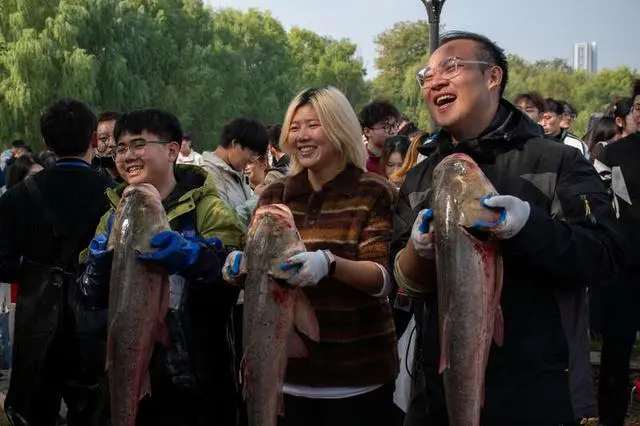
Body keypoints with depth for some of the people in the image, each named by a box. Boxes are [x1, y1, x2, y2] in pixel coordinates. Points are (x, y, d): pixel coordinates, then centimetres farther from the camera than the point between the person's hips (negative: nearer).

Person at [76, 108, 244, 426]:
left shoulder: (208, 210, -7)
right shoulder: (115, 217, 9)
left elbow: (229, 284, -20)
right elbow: (91, 299, 4)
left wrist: (188, 256, -37)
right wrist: (100, 260, -16)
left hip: (195, 380, -4)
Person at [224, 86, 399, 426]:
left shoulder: (373, 193, -5)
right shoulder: (275, 195, 8)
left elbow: (383, 279, -13)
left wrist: (329, 265, -31)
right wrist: (240, 265, -16)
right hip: (288, 371, 4)